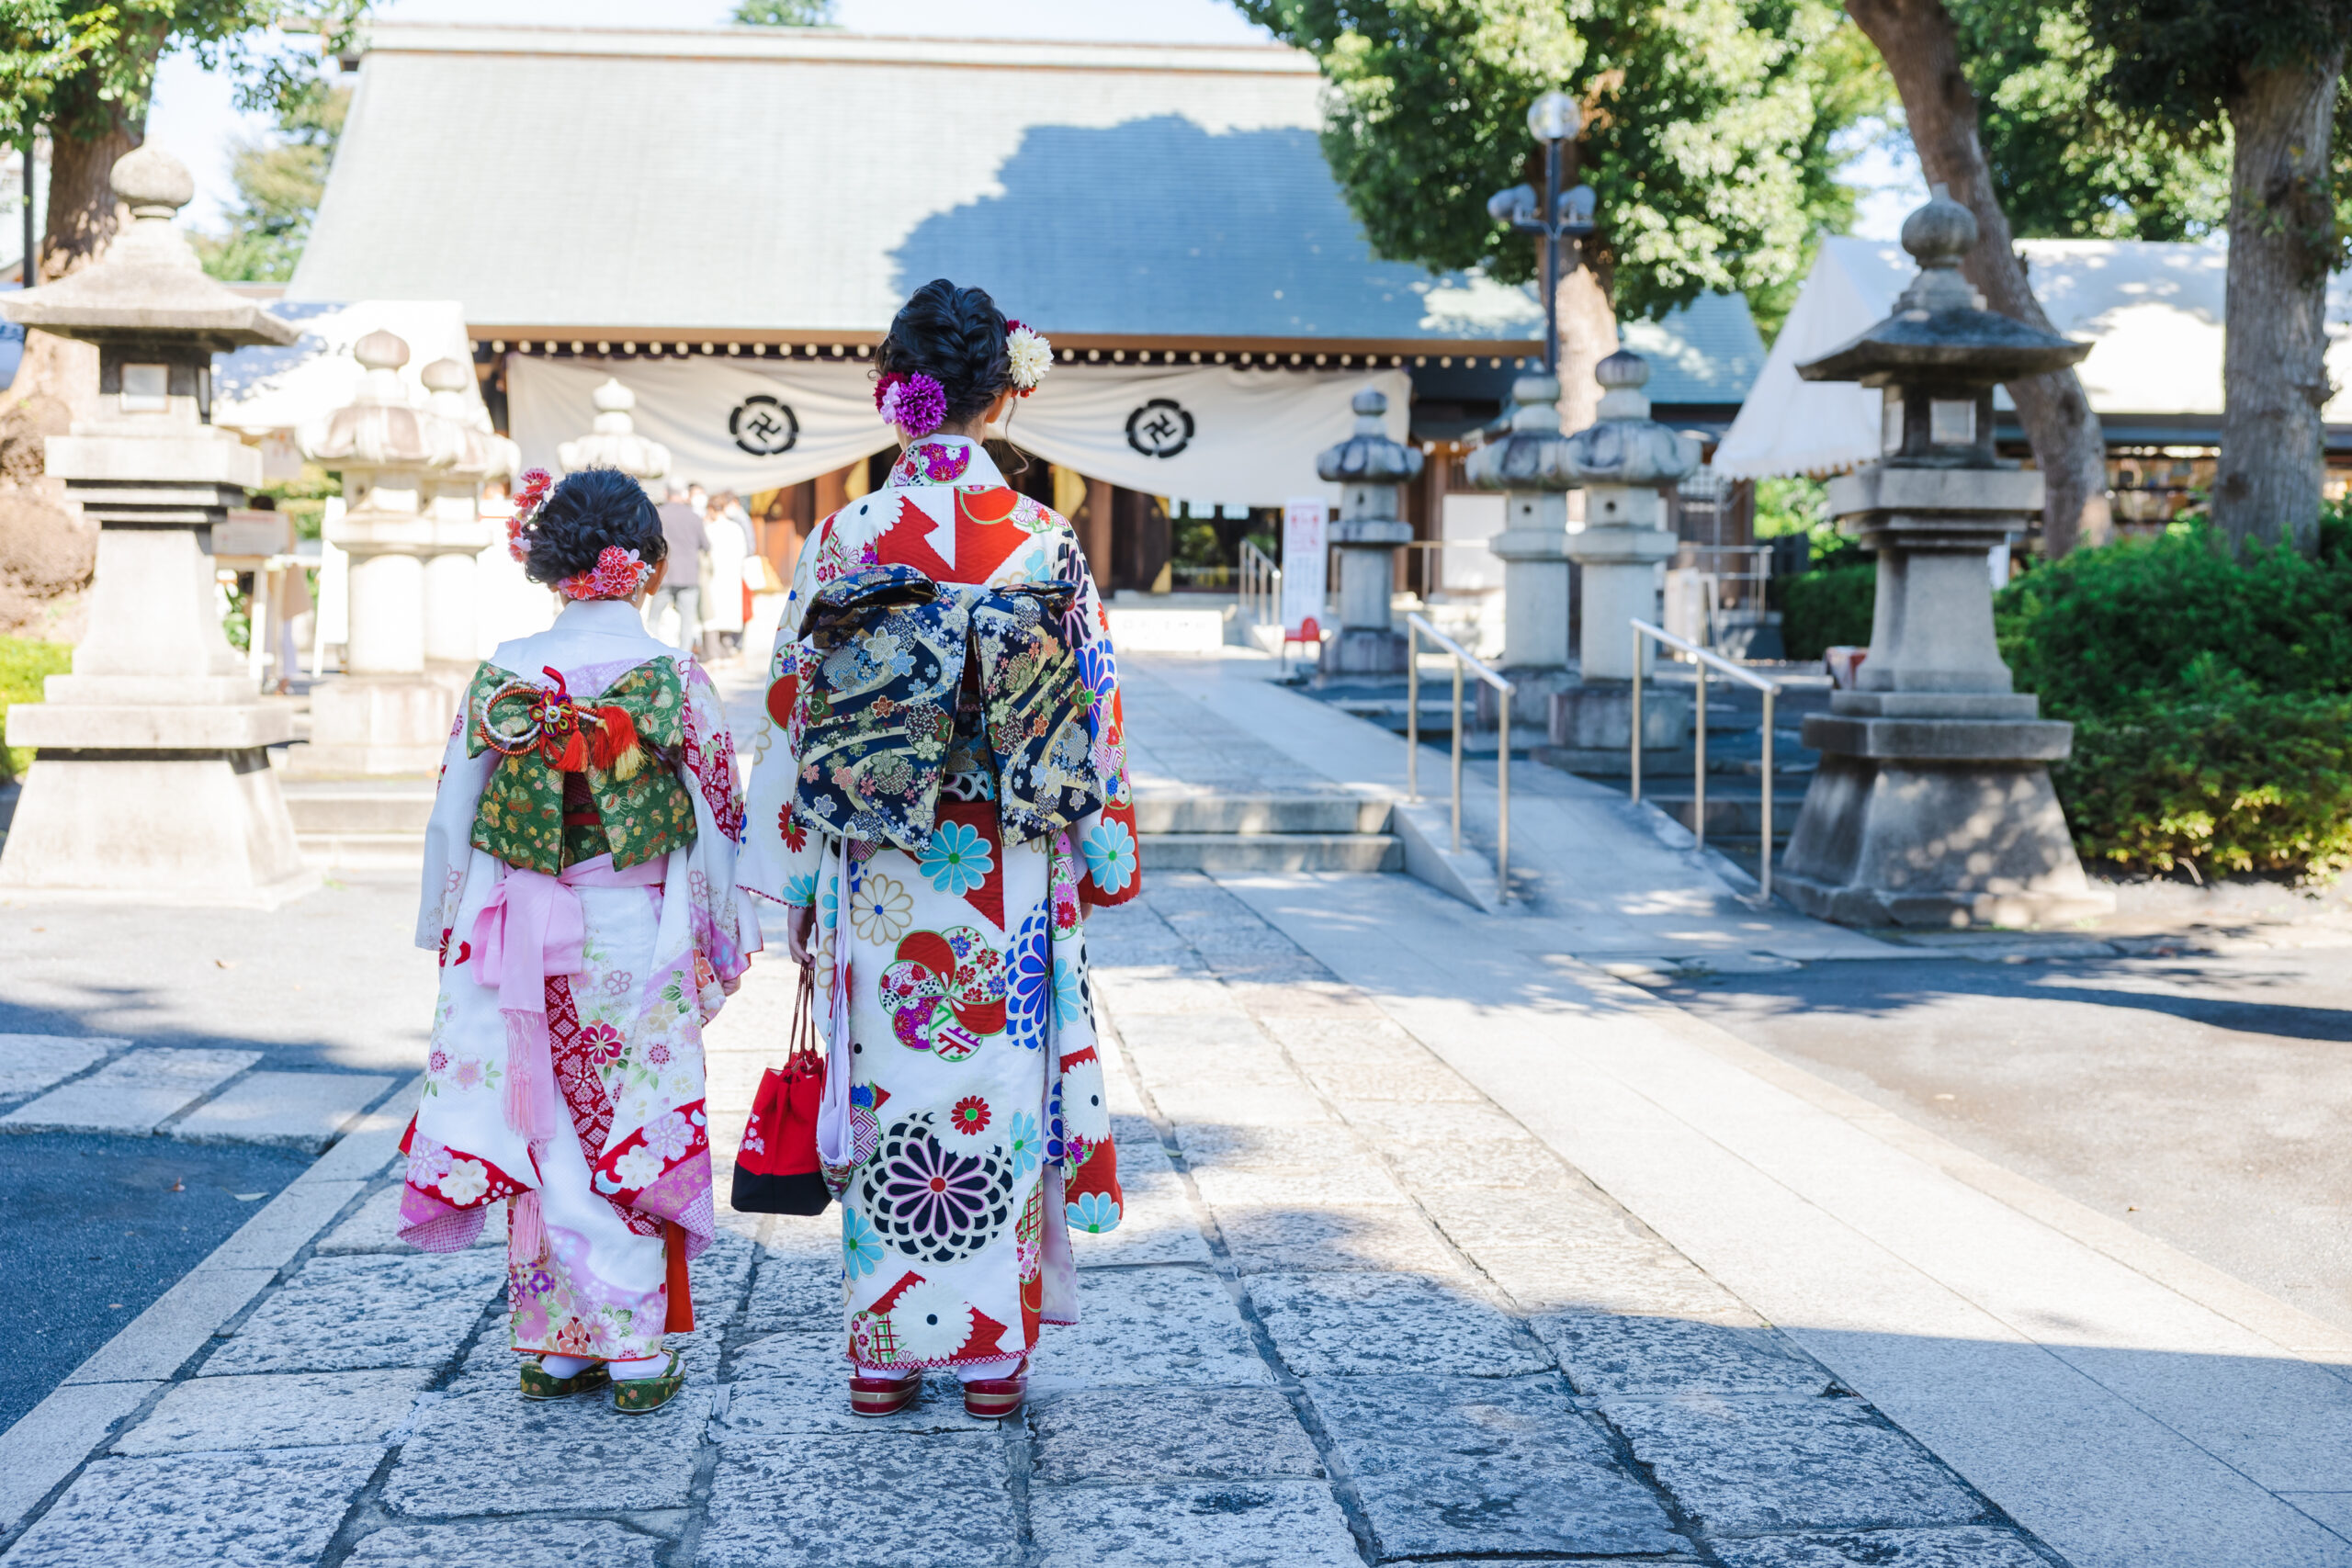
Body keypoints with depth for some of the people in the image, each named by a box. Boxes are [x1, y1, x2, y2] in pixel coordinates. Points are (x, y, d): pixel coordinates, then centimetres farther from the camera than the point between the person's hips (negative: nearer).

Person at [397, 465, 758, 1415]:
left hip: (524, 942, 2)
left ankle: (552, 1346, 19)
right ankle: (636, 1353, 9)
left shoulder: (501, 676, -1)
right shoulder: (676, 680, -7)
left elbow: (454, 813, 3)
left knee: (544, 1132, 12)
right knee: (637, 1134, 6)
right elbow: (719, 820, -3)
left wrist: (449, 933, 15)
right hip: (637, 945, -2)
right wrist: (722, 944, 8)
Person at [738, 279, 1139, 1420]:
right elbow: (1093, 717, 0)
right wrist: (1104, 857, 12)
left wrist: (793, 886, 8)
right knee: (1003, 1094, 8)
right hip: (1008, 884, 0)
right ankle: (995, 1351, 15)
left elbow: (792, 720, 0)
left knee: (884, 1101, 9)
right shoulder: (1046, 543, -5)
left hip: (877, 884, 1)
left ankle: (884, 1353, 16)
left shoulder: (841, 542, -4)